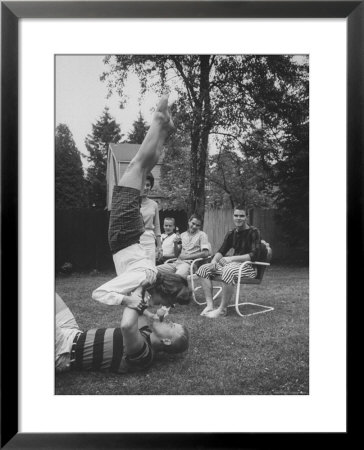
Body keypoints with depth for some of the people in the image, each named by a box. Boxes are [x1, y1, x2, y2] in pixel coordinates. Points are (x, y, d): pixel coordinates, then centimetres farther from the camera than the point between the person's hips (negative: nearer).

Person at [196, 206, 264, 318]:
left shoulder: (253, 232, -8)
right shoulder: (232, 234, 12)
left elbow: (254, 255, -19)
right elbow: (221, 251, 15)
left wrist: (232, 258, -24)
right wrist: (214, 260, -8)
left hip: (248, 266, -7)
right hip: (232, 263, 7)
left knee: (229, 270, -39)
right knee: (203, 269, -7)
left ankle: (222, 309, -25)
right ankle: (209, 305, -13)